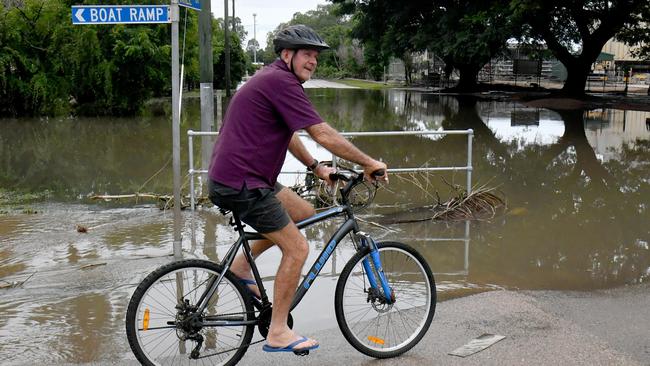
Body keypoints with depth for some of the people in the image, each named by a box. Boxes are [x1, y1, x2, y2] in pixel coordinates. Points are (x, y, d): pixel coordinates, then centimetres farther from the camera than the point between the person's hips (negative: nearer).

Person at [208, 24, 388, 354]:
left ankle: (242, 264, 21)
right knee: (297, 248, -5)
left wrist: (316, 167, 22)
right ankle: (278, 333, 4)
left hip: (234, 176, 10)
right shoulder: (281, 82, -15)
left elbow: (287, 135, 27)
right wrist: (368, 163, -9)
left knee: (305, 213, 18)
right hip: (241, 183, -10)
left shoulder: (273, 79, 17)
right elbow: (324, 135, -18)